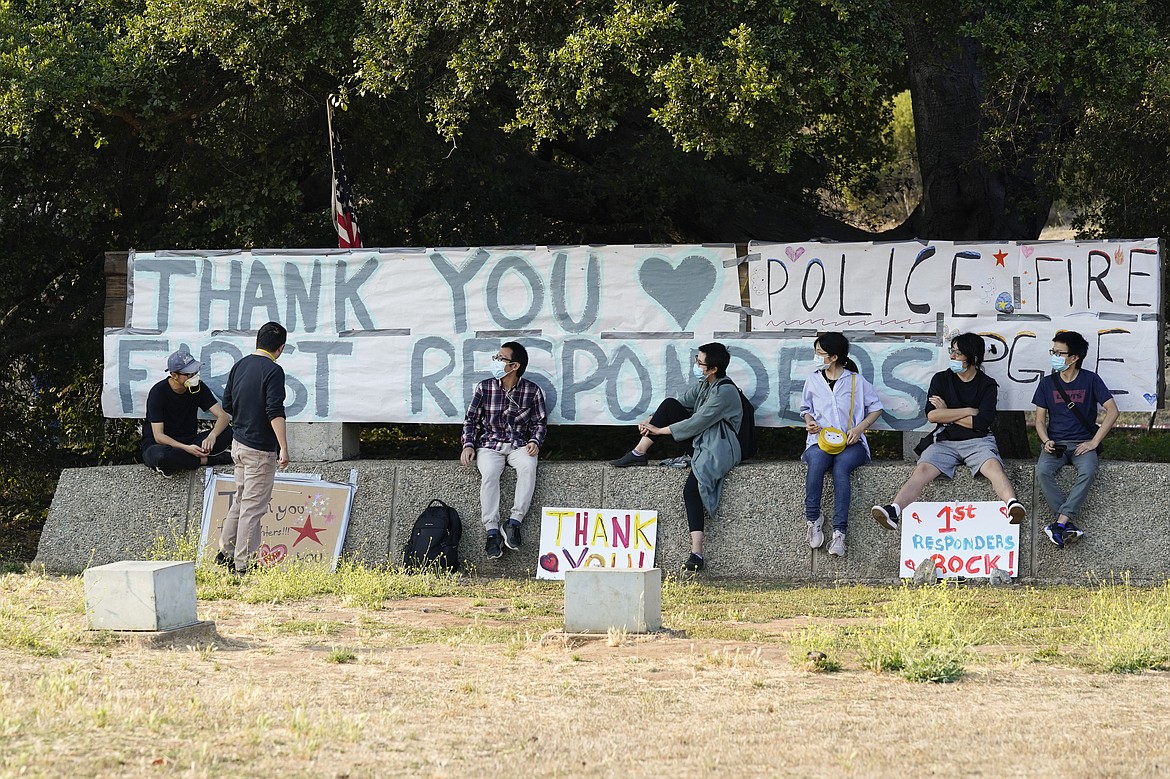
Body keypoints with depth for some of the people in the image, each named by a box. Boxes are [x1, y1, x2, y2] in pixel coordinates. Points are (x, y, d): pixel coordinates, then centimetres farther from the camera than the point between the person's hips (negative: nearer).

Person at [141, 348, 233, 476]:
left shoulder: (198, 387, -3)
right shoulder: (158, 392, -17)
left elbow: (223, 416, -8)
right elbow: (158, 436, -20)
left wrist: (212, 436, -31)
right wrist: (186, 448, -35)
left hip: (188, 442, 4)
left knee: (228, 433, -19)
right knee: (160, 456, -43)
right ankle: (205, 460, -20)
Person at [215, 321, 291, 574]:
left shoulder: (240, 366, 8)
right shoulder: (273, 371, -16)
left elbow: (227, 405, 14)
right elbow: (275, 411, -23)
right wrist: (283, 447, -25)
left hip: (239, 443, 8)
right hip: (260, 449, -8)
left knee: (240, 500, 20)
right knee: (253, 506, -2)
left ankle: (225, 552, 23)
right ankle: (243, 564, 0)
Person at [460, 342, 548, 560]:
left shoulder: (532, 391, 1)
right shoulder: (484, 388, 3)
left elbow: (540, 422, 10)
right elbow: (471, 420, 9)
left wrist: (535, 441, -10)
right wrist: (468, 444, -5)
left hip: (519, 444, 0)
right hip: (490, 444, 0)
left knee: (528, 466, -35)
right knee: (489, 473, -32)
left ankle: (514, 522, -29)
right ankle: (492, 532, -31)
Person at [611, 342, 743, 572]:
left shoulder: (725, 392, -19)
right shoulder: (702, 384, 10)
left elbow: (697, 423, -20)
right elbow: (681, 405, 16)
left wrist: (659, 430, -13)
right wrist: (652, 420, -1)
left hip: (718, 448, -9)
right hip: (700, 440, 9)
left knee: (691, 489, -29)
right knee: (669, 404, -5)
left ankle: (697, 554, -33)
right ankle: (639, 454, -6)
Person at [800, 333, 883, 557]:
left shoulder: (856, 381, 7)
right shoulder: (813, 380, 16)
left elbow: (876, 408, 13)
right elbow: (806, 408, 29)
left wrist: (860, 427, -4)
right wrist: (809, 422, 5)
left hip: (850, 442, -2)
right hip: (820, 439, 2)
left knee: (841, 467, -36)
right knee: (816, 463, -36)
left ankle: (839, 532, -39)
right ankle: (813, 519, -24)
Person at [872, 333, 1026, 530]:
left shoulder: (987, 385, 6)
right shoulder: (941, 379, 12)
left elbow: (982, 422, -7)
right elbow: (932, 415, -2)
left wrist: (947, 414, 0)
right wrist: (968, 411, -4)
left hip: (977, 440, -1)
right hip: (944, 441, 2)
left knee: (993, 466, -34)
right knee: (922, 470, -26)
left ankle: (1013, 506, -58)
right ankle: (893, 512, -47)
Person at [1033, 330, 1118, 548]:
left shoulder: (1090, 380, 1)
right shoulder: (1047, 383, 8)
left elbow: (1112, 411, -4)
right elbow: (1040, 419, 10)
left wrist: (1094, 442, -11)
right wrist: (1046, 441, -10)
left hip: (1082, 443, -2)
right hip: (1056, 443, 2)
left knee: (1088, 471, -35)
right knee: (1043, 471, -31)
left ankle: (1060, 522, -39)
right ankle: (1068, 524, -34)